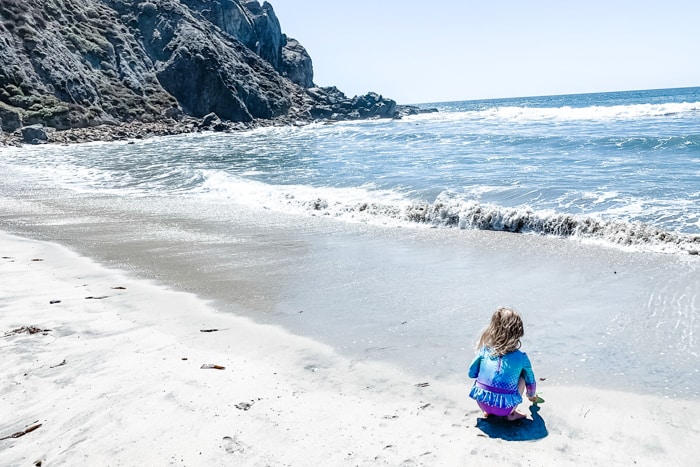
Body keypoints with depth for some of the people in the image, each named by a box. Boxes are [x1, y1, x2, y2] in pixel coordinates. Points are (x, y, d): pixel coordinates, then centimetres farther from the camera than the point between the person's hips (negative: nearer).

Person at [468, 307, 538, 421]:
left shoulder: (485, 349, 2)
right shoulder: (521, 357, 2)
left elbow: (471, 373, 11)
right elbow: (530, 380, 20)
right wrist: (531, 395, 41)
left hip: (482, 402, 2)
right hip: (504, 407, -2)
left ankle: (488, 411, 17)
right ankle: (511, 414, 15)